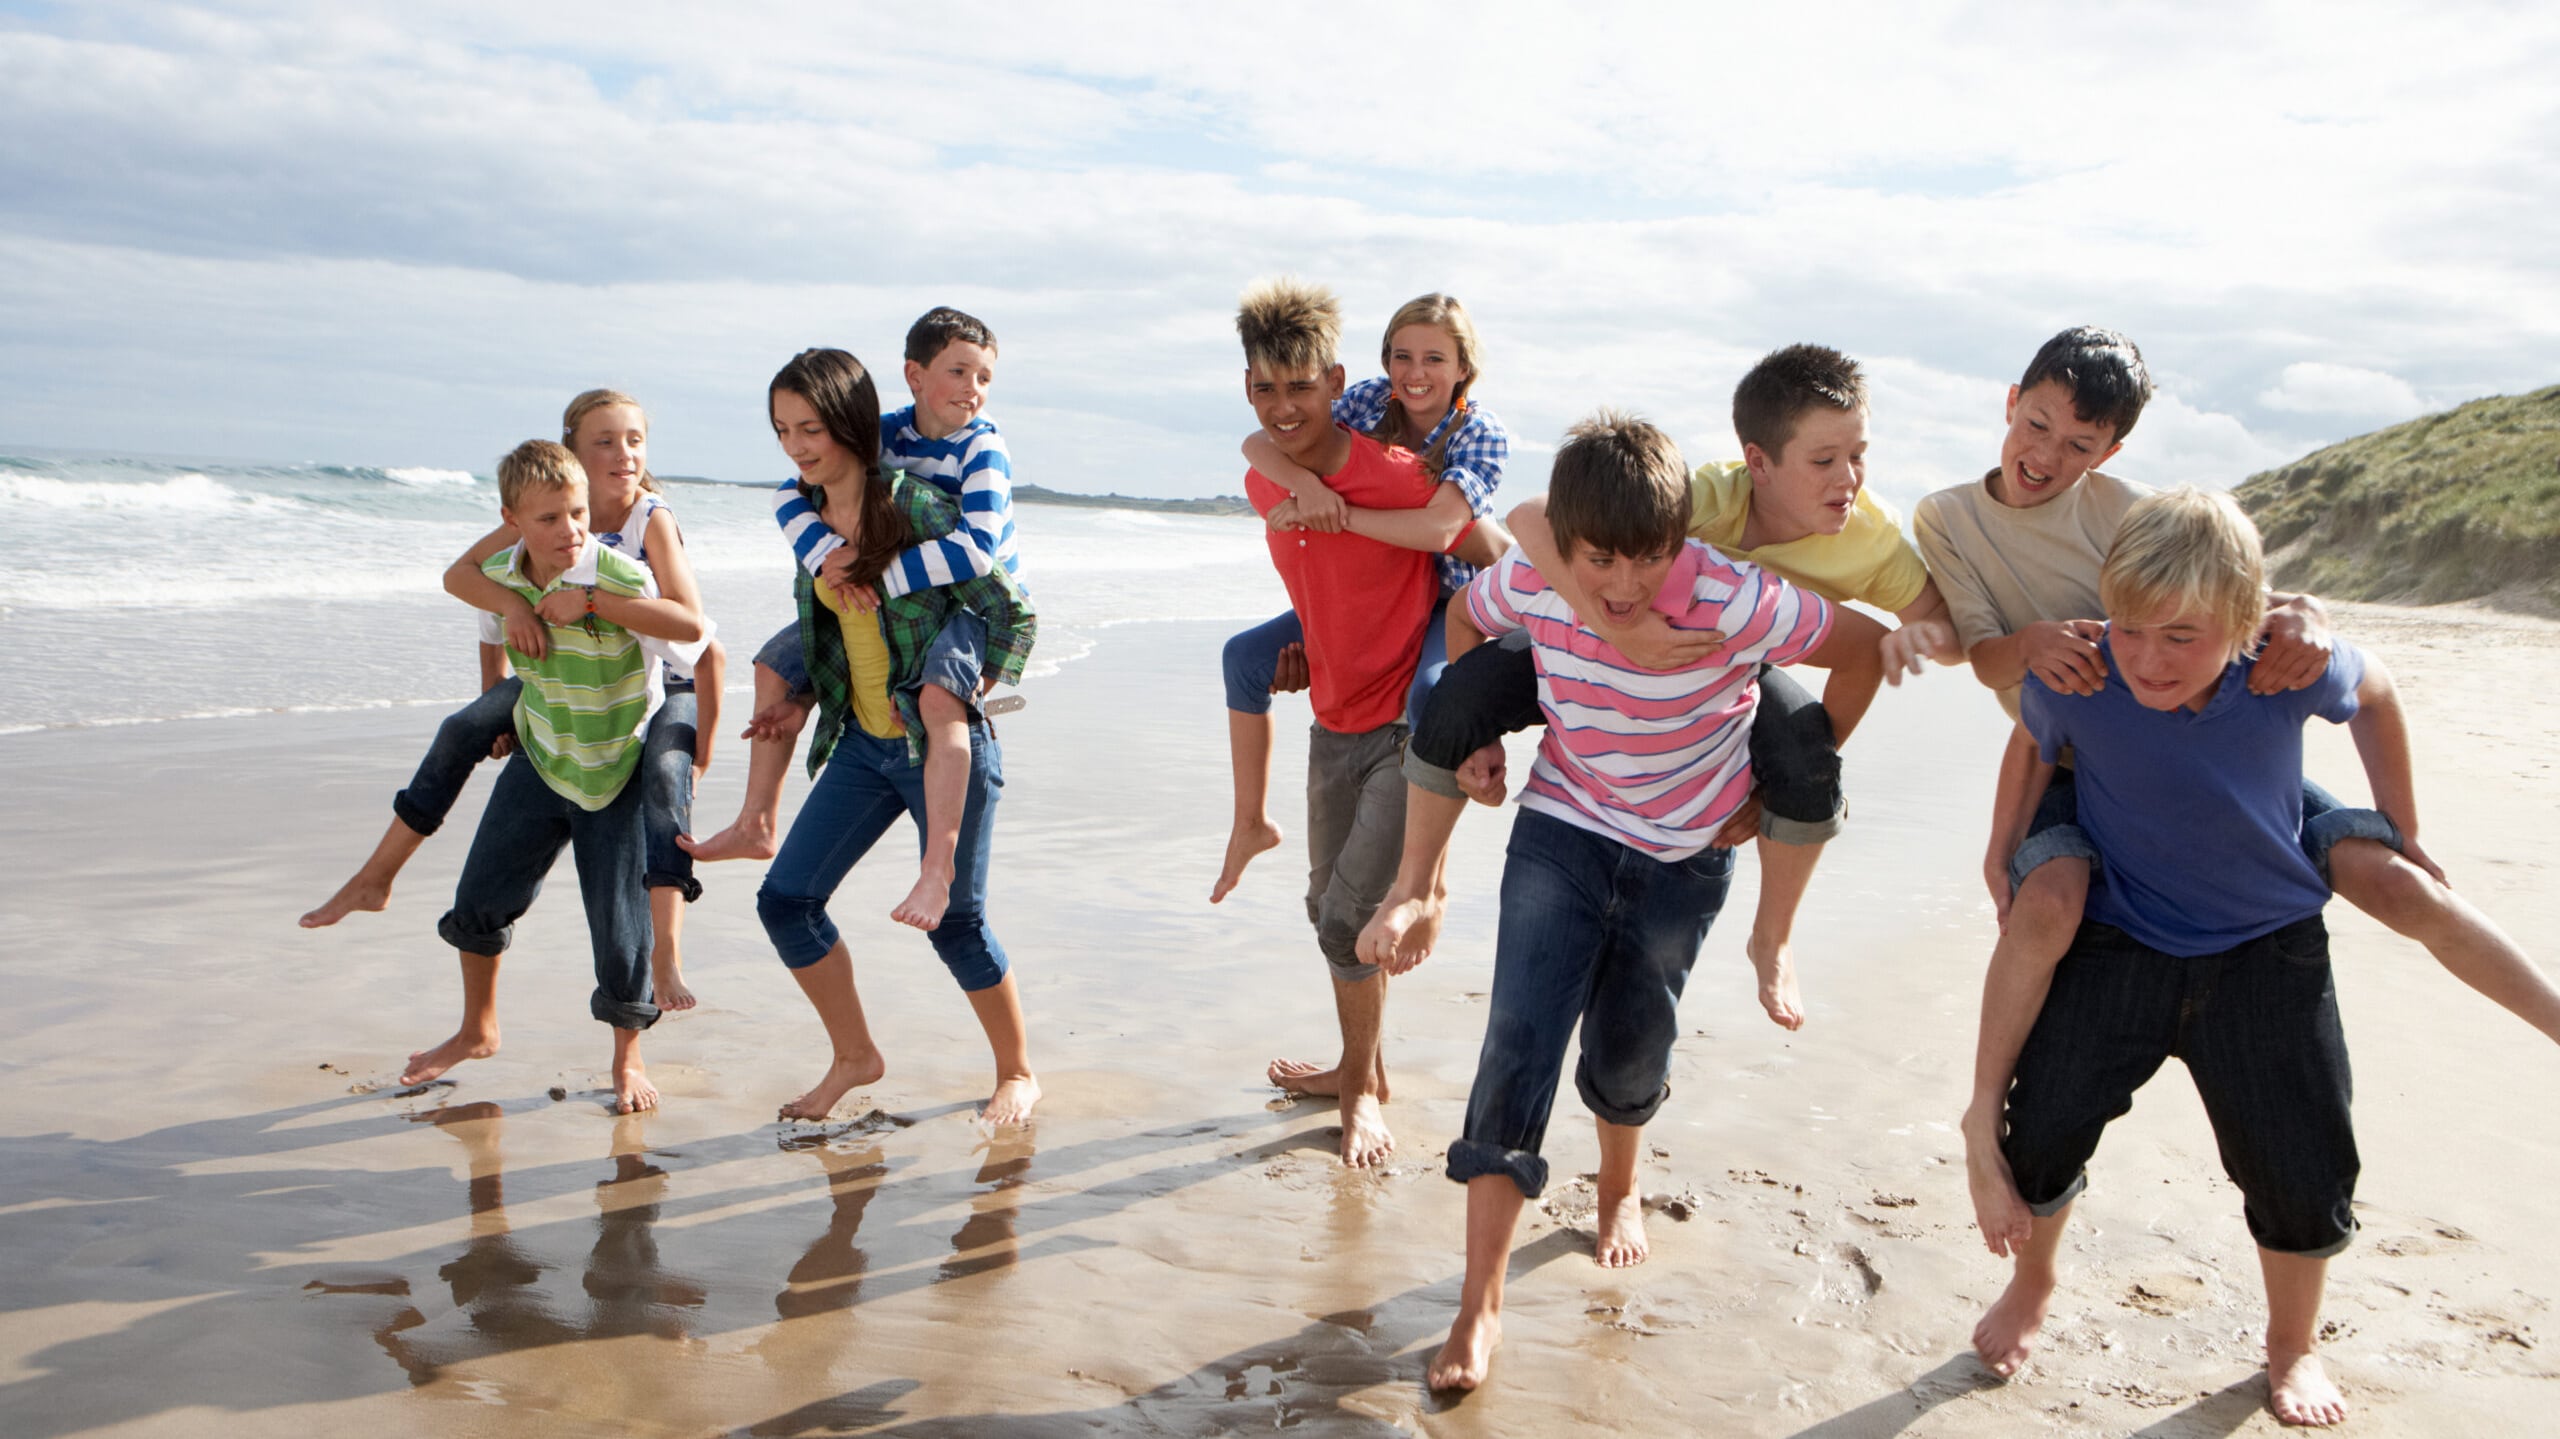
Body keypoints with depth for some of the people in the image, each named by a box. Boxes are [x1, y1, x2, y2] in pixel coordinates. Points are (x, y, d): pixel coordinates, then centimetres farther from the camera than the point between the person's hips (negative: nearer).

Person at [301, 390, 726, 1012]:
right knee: (463, 729, -5)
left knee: (665, 771, -34)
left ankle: (666, 955, -41)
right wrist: (514, 604, -34)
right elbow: (459, 574, -13)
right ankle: (374, 879, 10)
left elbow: (702, 640, -28)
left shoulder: (655, 519, -24)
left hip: (661, 685, -5)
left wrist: (701, 753, -28)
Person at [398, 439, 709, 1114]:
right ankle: (477, 1031, 38)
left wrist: (590, 600, -39)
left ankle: (627, 1059, 20)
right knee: (479, 900, 11)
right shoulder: (499, 578, -7)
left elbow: (693, 629, -43)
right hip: (539, 760, 5)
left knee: (619, 922, -4)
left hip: (620, 770, -5)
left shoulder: (618, 577, -25)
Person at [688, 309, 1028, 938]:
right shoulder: (885, 434, -5)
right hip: (893, 602, 7)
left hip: (984, 605, -7)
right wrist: (829, 554, -29)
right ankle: (756, 825, 18)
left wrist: (877, 576, -33)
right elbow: (790, 493, -10)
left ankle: (938, 869, -40)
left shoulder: (983, 449, -19)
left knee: (939, 694, -38)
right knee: (777, 662, 8)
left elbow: (977, 552, -32)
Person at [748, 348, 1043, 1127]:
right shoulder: (809, 516, 5)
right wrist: (796, 701, 14)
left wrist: (967, 702, -10)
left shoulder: (915, 505, -15)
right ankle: (854, 1055, 23)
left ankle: (1018, 1073, 22)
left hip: (941, 746, -7)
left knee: (955, 921, 0)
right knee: (784, 899, 3)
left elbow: (1012, 611, -12)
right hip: (862, 743, 7)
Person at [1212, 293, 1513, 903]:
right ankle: (1251, 824, 19)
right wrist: (1306, 483, -39)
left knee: (1430, 693, -37)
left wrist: (1337, 516, -41)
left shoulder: (1482, 434, -17)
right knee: (1245, 655, 1)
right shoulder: (1370, 401, -7)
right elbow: (1258, 443, -17)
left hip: (1446, 604, -5)